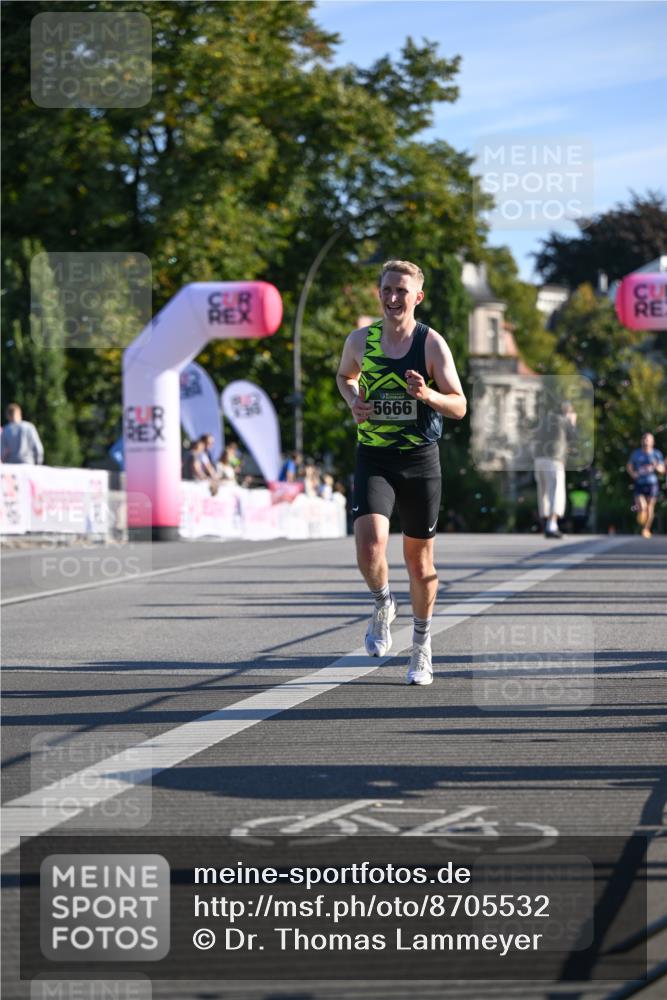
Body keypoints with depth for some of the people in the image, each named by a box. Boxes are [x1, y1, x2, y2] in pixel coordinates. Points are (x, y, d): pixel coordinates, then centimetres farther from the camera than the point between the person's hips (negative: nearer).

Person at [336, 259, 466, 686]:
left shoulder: (432, 343, -6)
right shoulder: (360, 340, 2)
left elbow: (459, 406, -6)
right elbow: (345, 376, 24)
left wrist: (427, 394, -26)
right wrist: (354, 401, 3)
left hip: (420, 460, -1)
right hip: (373, 459, 1)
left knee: (420, 558, 8)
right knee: (370, 545, -21)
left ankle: (422, 647, 26)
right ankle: (383, 605, 11)